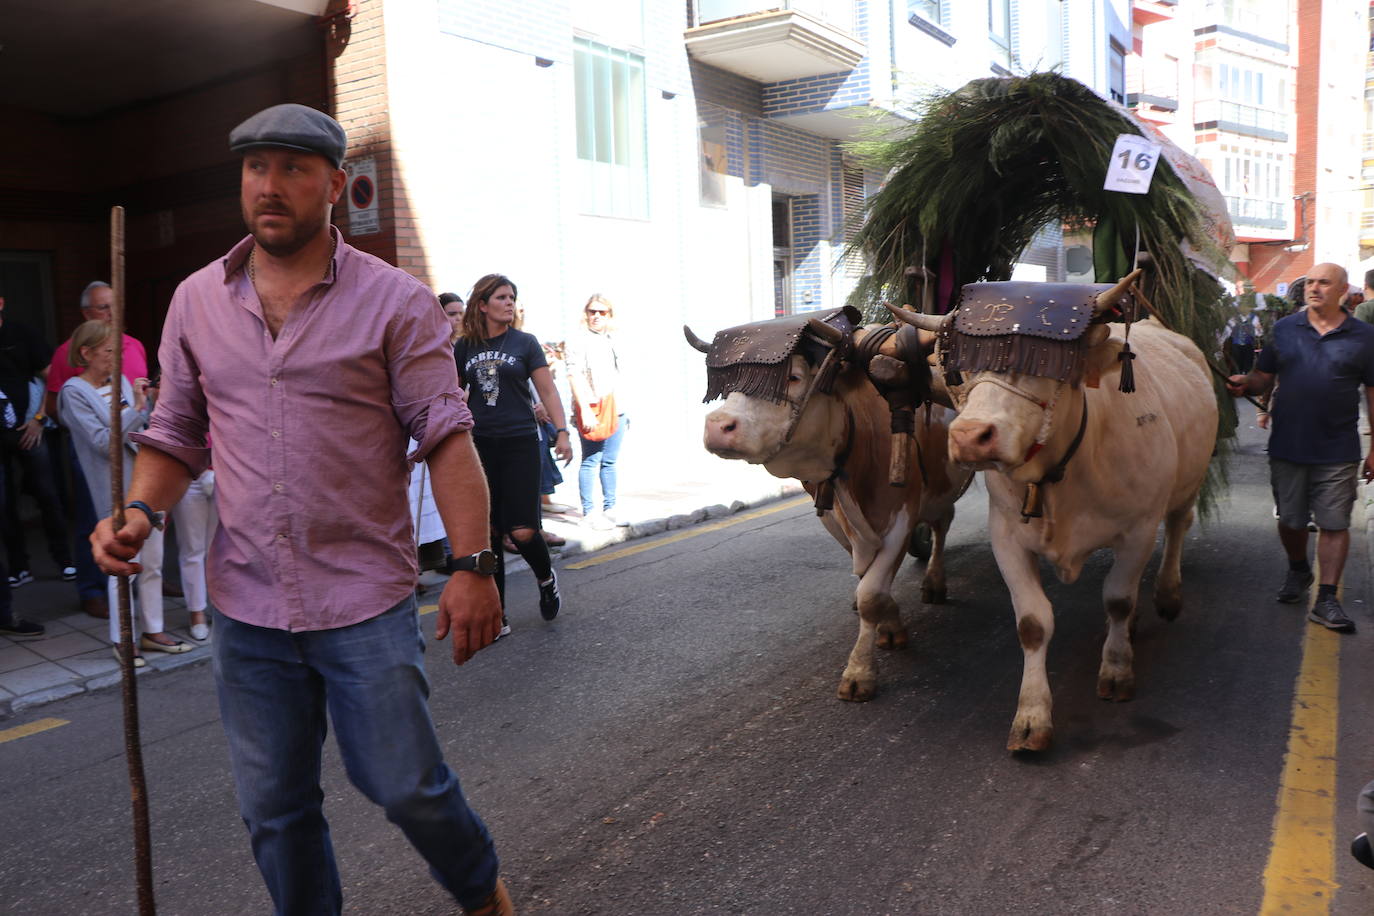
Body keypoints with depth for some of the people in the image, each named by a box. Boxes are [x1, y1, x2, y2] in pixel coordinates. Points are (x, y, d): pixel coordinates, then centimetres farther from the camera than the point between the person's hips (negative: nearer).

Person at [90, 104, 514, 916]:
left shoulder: (395, 300, -5)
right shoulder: (197, 301, 8)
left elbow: (446, 436, -10)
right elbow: (176, 434, 14)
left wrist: (474, 562, -17)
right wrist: (141, 512, -5)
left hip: (366, 598, -4)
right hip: (246, 605, 4)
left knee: (406, 785, 5)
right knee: (273, 809, 14)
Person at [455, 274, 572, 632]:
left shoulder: (524, 342, 2)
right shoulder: (465, 347, 7)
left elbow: (547, 390, 2)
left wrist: (562, 431, -8)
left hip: (519, 444, -2)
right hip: (479, 445, 2)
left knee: (522, 531, -9)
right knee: (487, 532, 3)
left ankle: (546, 578, 24)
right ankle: (497, 616, 13)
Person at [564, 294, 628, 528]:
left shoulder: (611, 341, 18)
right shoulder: (578, 341, -4)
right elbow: (574, 376, -12)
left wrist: (623, 409, 18)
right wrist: (585, 410, -19)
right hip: (591, 411, -7)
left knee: (610, 462, 9)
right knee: (591, 462, -5)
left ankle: (609, 509, 16)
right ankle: (589, 512, 0)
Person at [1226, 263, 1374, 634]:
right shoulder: (1284, 329, 5)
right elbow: (1263, 377, 8)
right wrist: (1245, 384, -17)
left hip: (1337, 452, -2)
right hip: (1287, 446, 2)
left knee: (1334, 523, 0)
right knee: (1290, 519, 13)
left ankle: (1326, 598, 7)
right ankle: (1297, 571, 38)